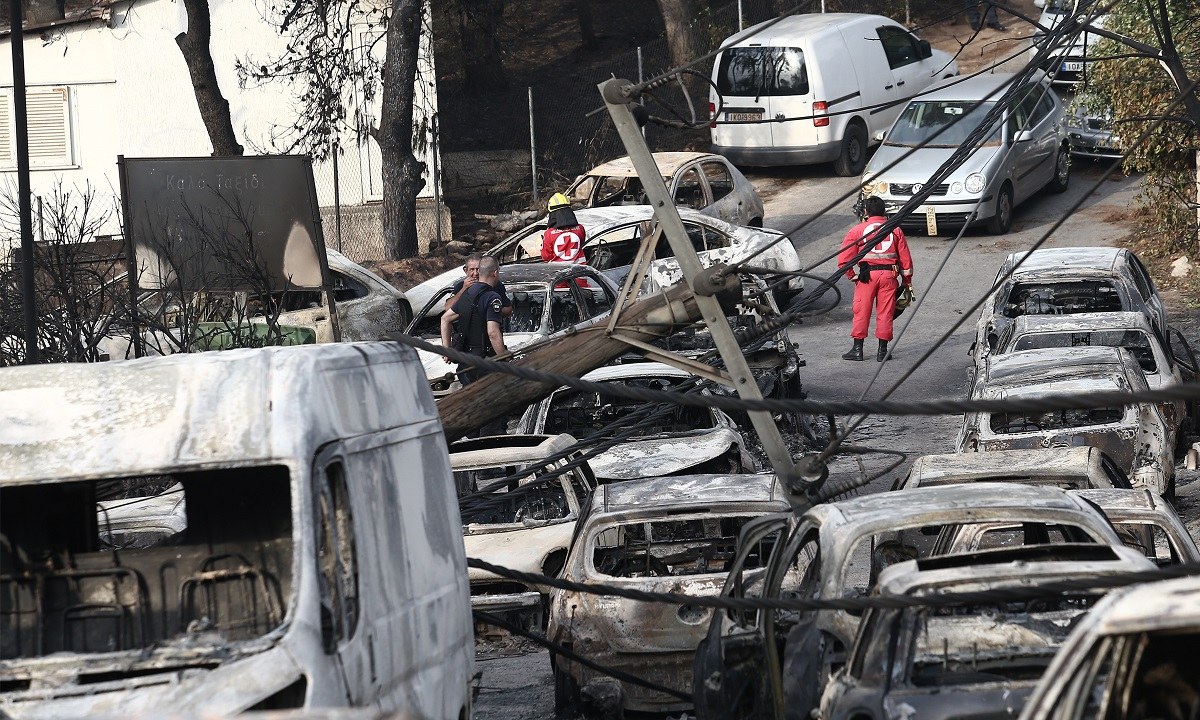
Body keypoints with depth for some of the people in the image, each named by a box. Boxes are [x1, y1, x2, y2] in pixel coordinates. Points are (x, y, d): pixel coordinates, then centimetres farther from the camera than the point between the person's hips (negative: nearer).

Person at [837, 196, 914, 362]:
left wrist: (853, 275, 10)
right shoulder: (895, 230, 11)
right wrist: (907, 282, 18)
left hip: (866, 275, -2)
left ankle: (857, 349, 6)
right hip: (889, 274, 2)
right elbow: (905, 258, 11)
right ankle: (882, 350, 7)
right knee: (885, 312, 6)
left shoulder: (857, 230, 5)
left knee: (861, 311, 5)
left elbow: (844, 259, 0)